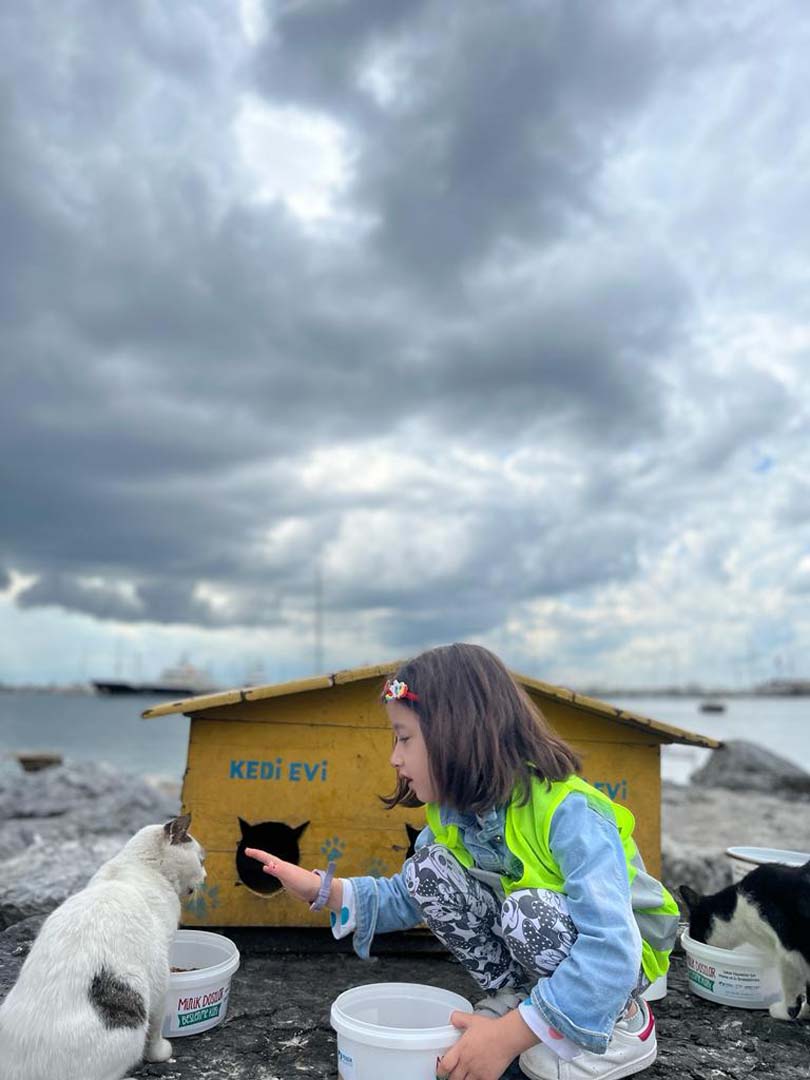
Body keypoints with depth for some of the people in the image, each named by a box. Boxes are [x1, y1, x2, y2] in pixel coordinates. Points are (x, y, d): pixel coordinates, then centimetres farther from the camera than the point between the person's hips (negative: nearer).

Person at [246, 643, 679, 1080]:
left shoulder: (568, 812, -33)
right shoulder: (450, 812, -8)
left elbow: (611, 947, -40)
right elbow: (408, 895, 4)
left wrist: (510, 1035, -41)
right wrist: (325, 890, -12)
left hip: (620, 957, -6)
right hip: (528, 940, 6)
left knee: (529, 913, -36)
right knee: (428, 868, -13)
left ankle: (623, 1018, -8)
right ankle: (516, 994, 2)